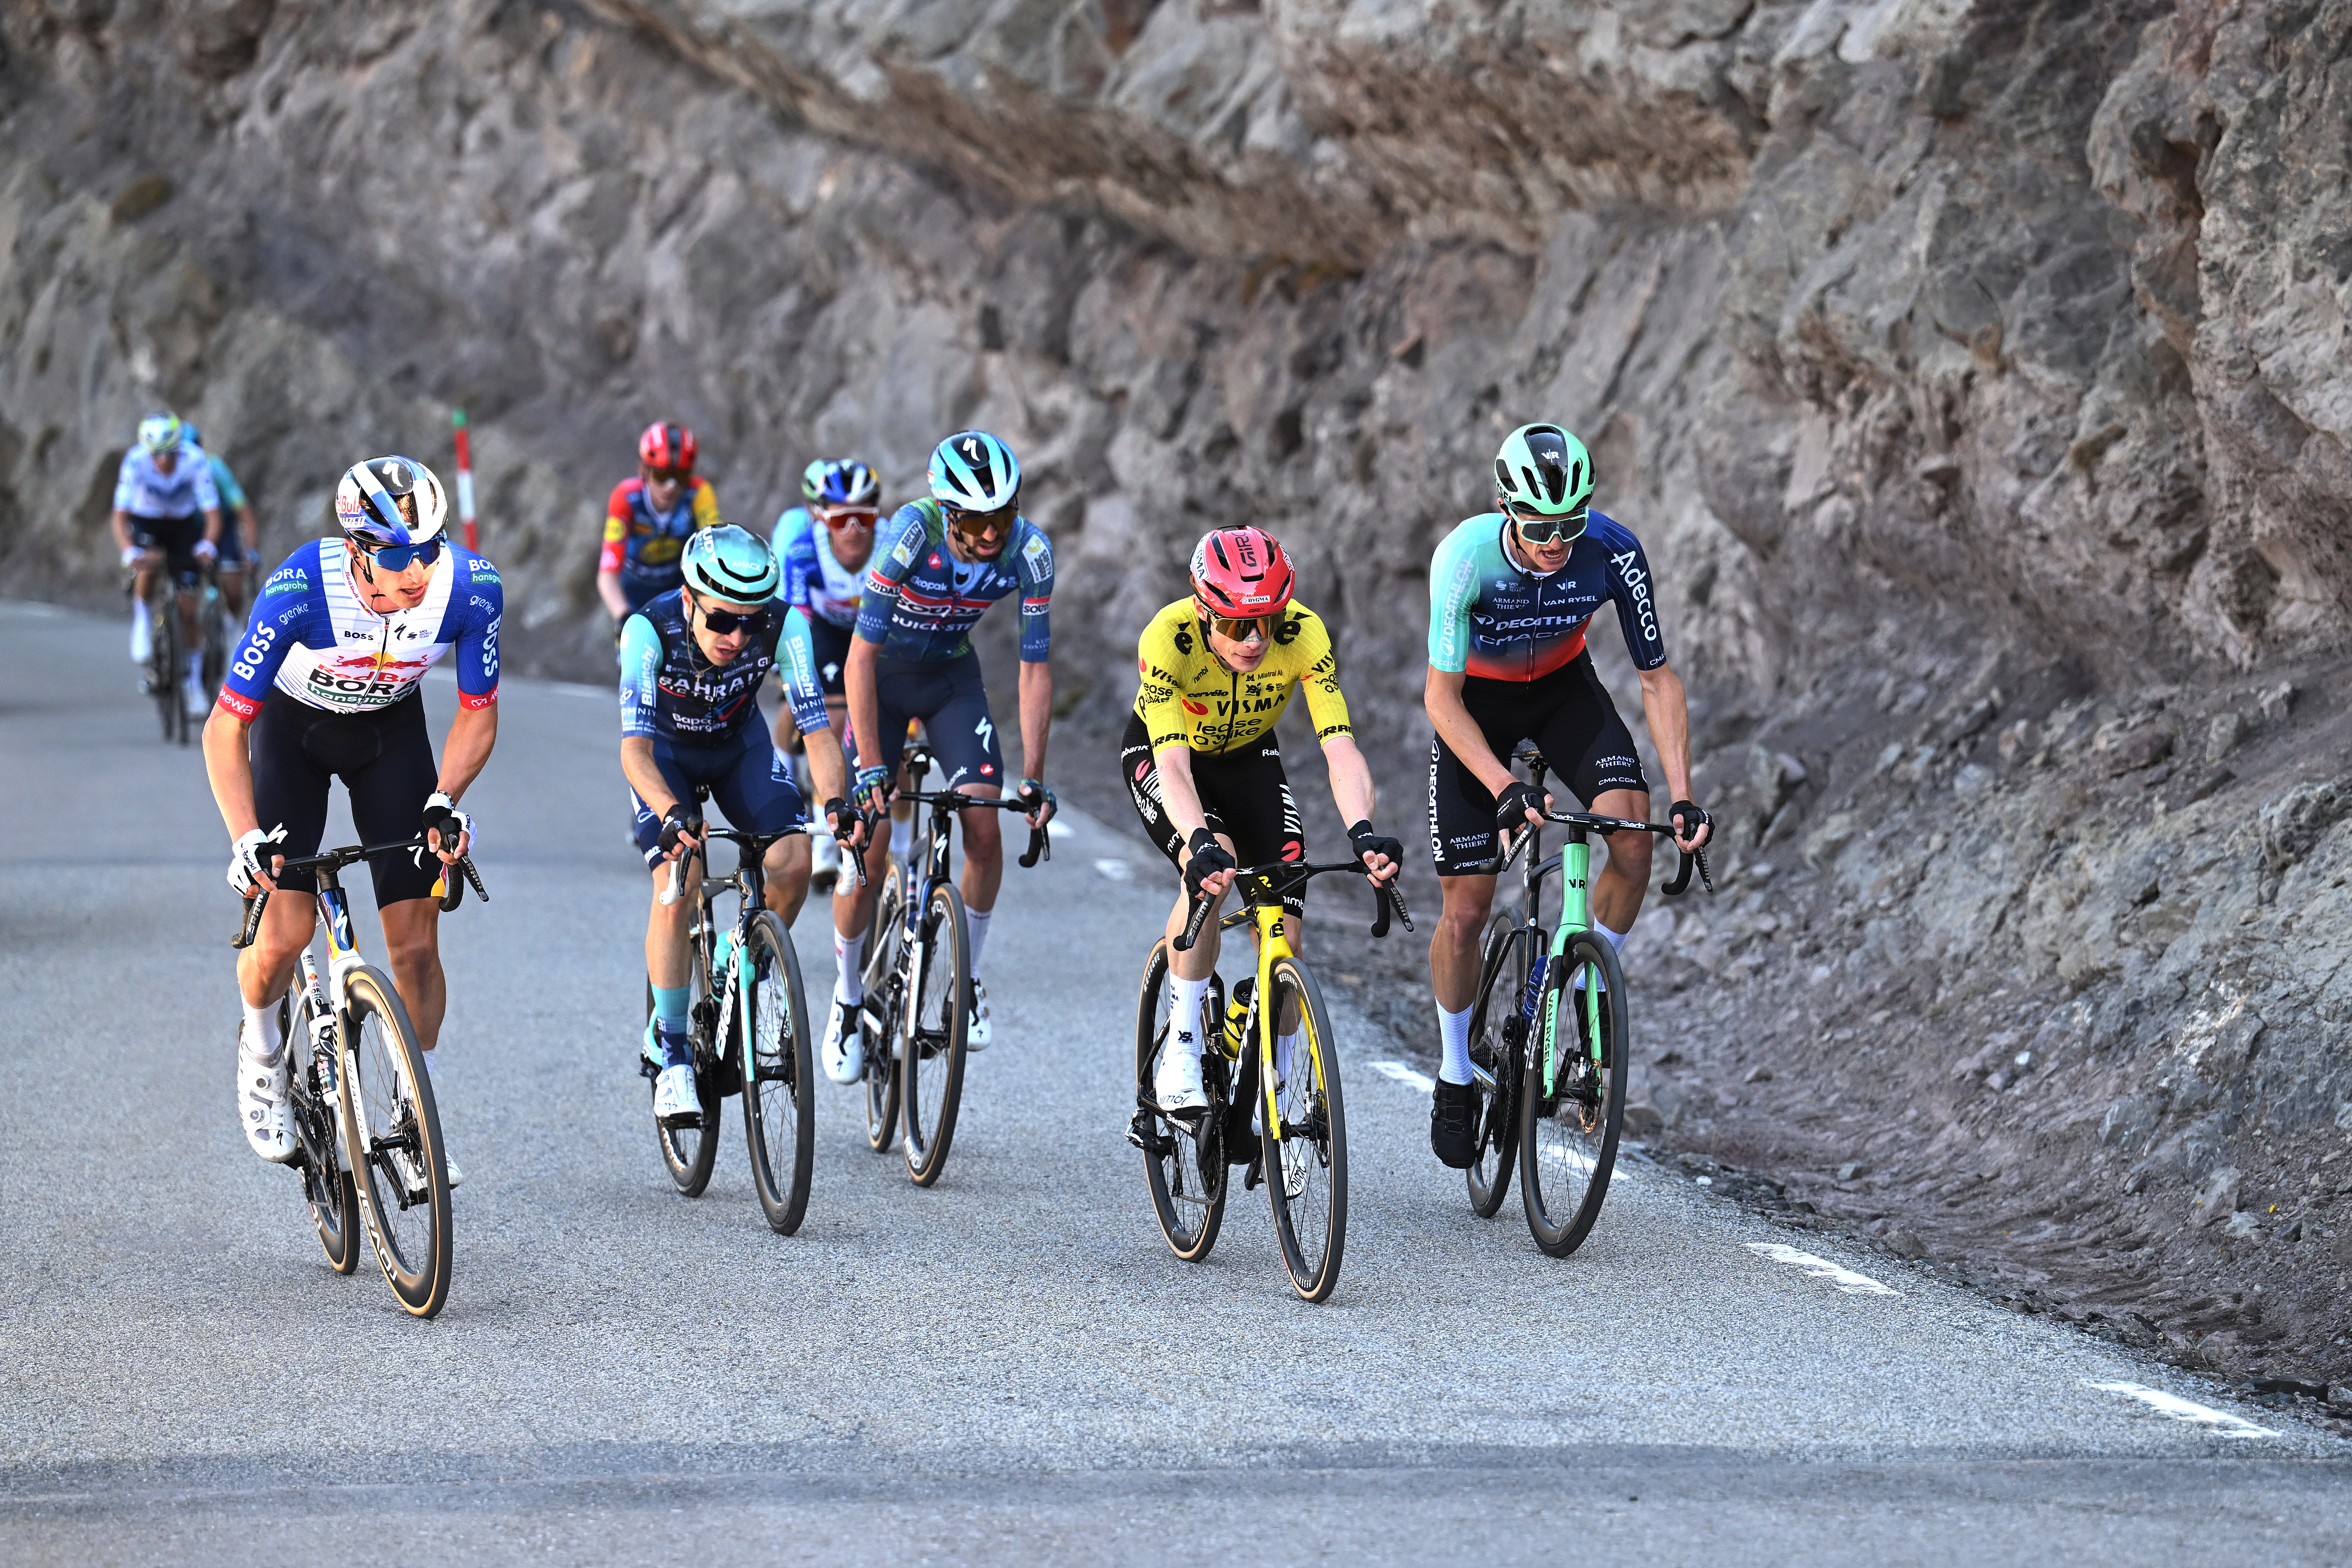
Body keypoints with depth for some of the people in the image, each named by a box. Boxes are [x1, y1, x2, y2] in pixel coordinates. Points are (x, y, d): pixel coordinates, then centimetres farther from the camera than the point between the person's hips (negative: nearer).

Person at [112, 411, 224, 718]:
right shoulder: (135, 461, -30)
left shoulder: (195, 460, -30)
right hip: (145, 522, -1)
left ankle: (193, 679, 11)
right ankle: (141, 621, -10)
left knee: (188, 608, -5)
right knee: (150, 561, -36)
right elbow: (120, 515, -31)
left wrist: (207, 545, -48)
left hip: (183, 525, 1)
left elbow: (212, 513, -29)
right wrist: (128, 551, -48)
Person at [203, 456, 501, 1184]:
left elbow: (478, 712, -12)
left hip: (391, 728, 2)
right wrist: (247, 837, -40)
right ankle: (262, 1051, 19)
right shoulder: (300, 590, -36)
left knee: (416, 942, -7)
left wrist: (445, 799, -28)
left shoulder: (472, 587, -29)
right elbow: (226, 726, -28)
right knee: (284, 936, -14)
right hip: (293, 725, -2)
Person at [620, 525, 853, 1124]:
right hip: (666, 753, -2)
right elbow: (634, 747, -41)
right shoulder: (650, 630, -36)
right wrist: (671, 813, -58)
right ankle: (670, 1051, -8)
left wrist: (837, 800, -50)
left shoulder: (783, 625, -31)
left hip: (739, 746, 2)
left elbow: (817, 727, -32)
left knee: (793, 861, -20)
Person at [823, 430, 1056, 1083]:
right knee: (868, 847, -9)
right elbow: (861, 658, -30)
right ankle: (847, 996, 12)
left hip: (953, 675, 3)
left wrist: (1034, 779, -18)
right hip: (885, 671, -2)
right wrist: (872, 768, -33)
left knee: (985, 828, -15)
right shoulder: (912, 533, -33)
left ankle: (967, 979, 5)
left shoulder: (1029, 551, -24)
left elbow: (1035, 669, -15)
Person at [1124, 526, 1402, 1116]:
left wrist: (1362, 832, -54)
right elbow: (1173, 765, -44)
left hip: (1249, 758, 3)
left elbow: (1340, 747, -36)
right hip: (1158, 753, -3)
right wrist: (1200, 844, -61)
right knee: (1213, 867, -34)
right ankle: (1181, 1054, -22)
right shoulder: (1168, 638, -36)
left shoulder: (1303, 634, -31)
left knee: (1286, 940, -11)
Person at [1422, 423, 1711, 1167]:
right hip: (1475, 701, -2)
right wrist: (1504, 788, -42)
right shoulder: (1466, 556, -33)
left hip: (1563, 687, 2)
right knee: (1466, 910, -4)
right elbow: (1442, 696, -29)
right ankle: (1454, 1073, 19)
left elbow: (1657, 679, -18)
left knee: (1633, 843, -24)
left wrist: (1683, 796, -27)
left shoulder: (1613, 553, -28)